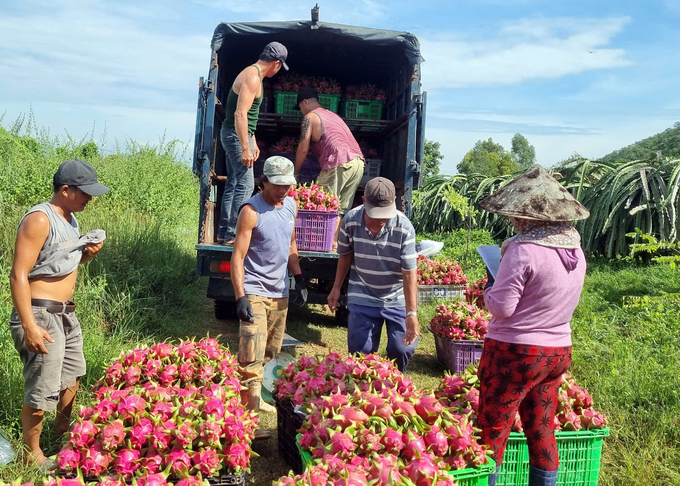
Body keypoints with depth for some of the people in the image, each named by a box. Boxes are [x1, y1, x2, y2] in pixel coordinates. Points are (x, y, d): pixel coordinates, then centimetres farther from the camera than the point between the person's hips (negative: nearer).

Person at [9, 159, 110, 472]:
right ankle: (32, 455, 16)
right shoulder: (40, 220, -18)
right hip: (41, 315, -10)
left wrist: (86, 254, 1)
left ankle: (62, 432, 47)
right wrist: (29, 326, -27)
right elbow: (19, 275, -22)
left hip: (65, 313, 10)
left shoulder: (69, 218, 10)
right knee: (41, 392, -3)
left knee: (73, 375, 24)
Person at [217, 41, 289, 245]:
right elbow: (240, 114, -24)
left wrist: (253, 142, 22)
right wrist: (245, 148, -25)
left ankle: (224, 232, 17)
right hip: (236, 135, -11)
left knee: (233, 184, 12)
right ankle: (233, 234, -8)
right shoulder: (253, 77, -16)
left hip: (234, 135, 11)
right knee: (245, 185, -10)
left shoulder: (252, 74, 16)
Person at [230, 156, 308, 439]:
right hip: (254, 292, -7)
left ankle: (254, 398, 32)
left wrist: (300, 281, 14)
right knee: (252, 358, -10)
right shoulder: (251, 211, -14)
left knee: (269, 353, 16)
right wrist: (240, 297, -22)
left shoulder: (291, 206, 7)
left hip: (280, 293, 7)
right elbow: (238, 257, -15)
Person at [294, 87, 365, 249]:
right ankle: (335, 240, 6)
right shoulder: (332, 115, 30)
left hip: (339, 163, -8)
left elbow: (303, 149, 3)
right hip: (358, 162, 8)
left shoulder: (310, 117, 7)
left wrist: (295, 172, 15)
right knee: (341, 208, 9)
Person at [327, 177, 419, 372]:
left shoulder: (404, 227, -23)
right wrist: (336, 288, 9)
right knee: (360, 351, 2)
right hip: (363, 297, 1)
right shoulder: (350, 220, -15)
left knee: (402, 349, 0)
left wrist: (412, 313, -26)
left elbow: (409, 273, -22)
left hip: (398, 299, -1)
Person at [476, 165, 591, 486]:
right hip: (558, 352, 7)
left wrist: (489, 288, -2)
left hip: (515, 353, -7)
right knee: (542, 432, 19)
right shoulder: (576, 249, 2)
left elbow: (501, 307, -20)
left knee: (492, 432, 7)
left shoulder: (523, 249, -22)